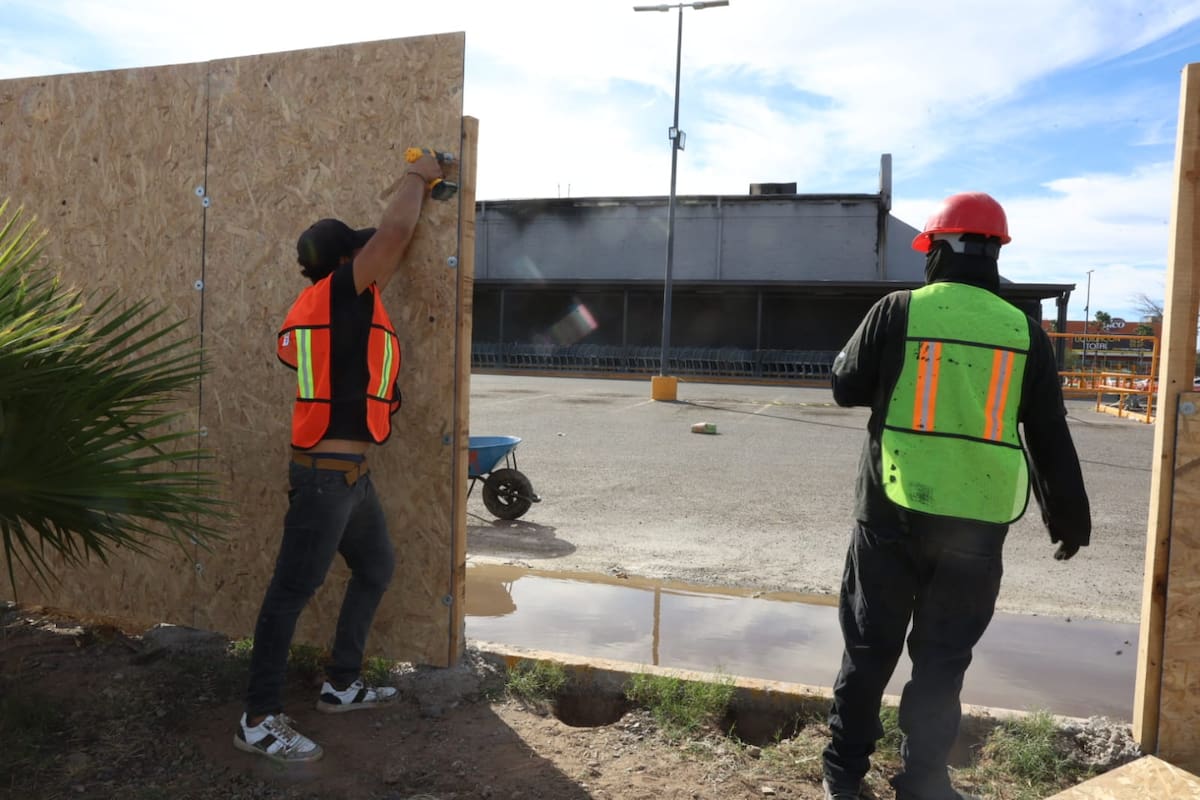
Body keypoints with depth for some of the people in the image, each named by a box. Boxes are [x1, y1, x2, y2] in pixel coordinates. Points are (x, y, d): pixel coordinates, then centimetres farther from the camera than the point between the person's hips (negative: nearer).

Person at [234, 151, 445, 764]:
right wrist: (415, 176, 5)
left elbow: (388, 261, 29)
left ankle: (342, 684, 31)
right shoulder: (337, 291, -11)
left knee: (376, 568, 20)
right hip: (328, 476, -10)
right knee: (292, 590, -2)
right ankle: (260, 720, 9)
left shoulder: (334, 305, 12)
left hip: (347, 475, 10)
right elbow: (394, 231, -12)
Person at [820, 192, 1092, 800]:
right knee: (942, 657, 12)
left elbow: (846, 388, 4)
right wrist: (1068, 516, 17)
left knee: (868, 646, 12)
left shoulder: (898, 312, -6)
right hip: (978, 523, 2)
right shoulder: (1023, 330, 2)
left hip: (894, 511, -1)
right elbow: (1050, 437, 7)